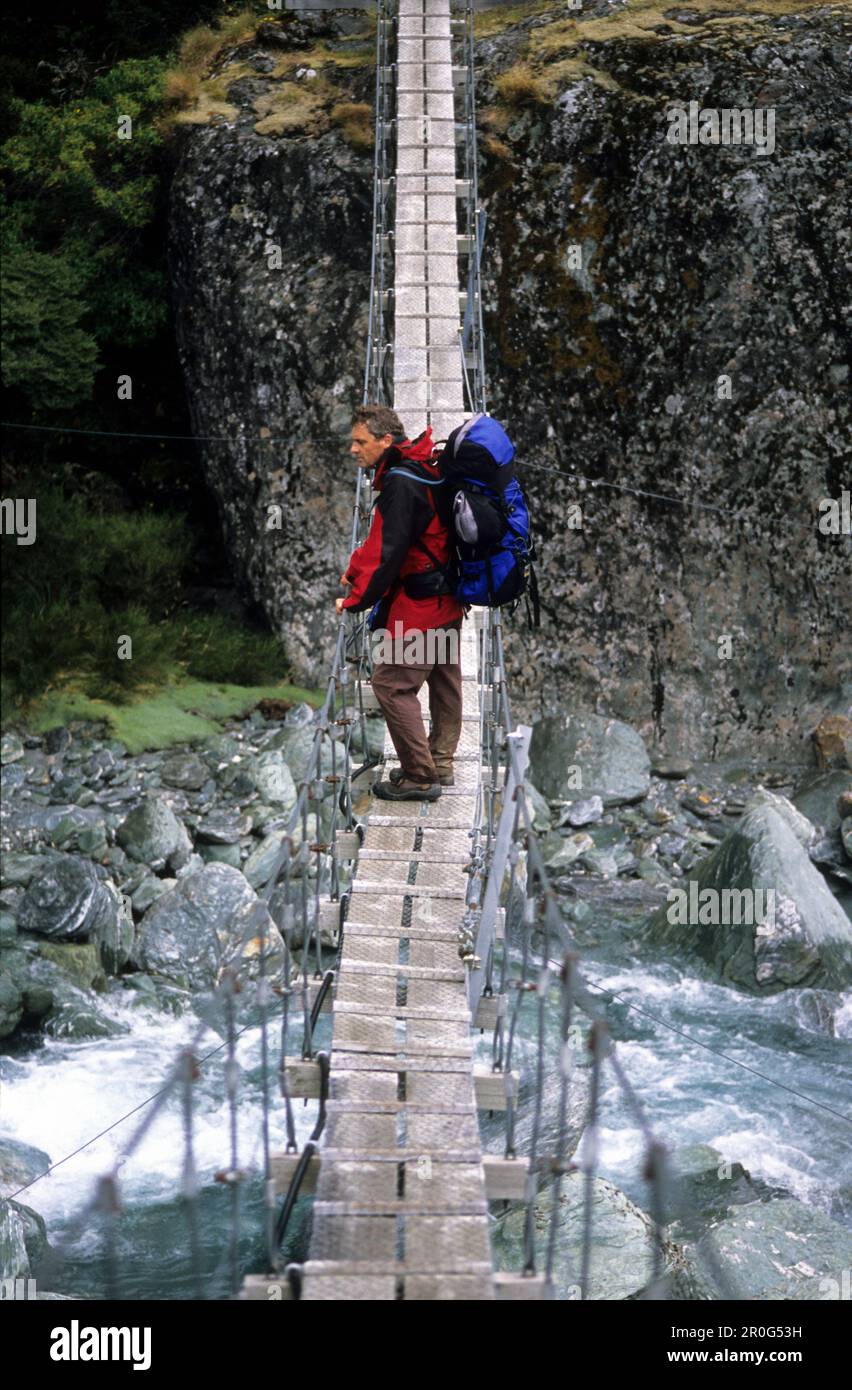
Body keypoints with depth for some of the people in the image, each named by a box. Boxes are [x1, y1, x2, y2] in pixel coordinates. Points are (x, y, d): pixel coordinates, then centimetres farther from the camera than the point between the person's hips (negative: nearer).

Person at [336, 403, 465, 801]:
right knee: (444, 680, 18)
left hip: (420, 604, -11)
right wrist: (357, 567, 6)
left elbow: (389, 552, -26)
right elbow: (383, 538, 15)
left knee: (391, 682, -4)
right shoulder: (421, 472, 8)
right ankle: (440, 765, 31)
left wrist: (356, 601, -19)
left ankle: (419, 778, -1)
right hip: (448, 598, 11)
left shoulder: (401, 484, -23)